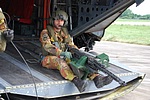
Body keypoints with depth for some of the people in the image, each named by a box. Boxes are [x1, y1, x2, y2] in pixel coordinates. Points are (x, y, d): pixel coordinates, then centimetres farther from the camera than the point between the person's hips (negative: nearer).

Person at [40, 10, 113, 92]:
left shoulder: (64, 32, 13)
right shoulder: (45, 32, -6)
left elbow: (71, 45, 10)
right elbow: (47, 46, -22)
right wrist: (62, 53, -36)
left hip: (61, 58, 6)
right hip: (48, 59, -6)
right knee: (60, 61, -38)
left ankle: (96, 77, -37)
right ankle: (76, 81, -60)